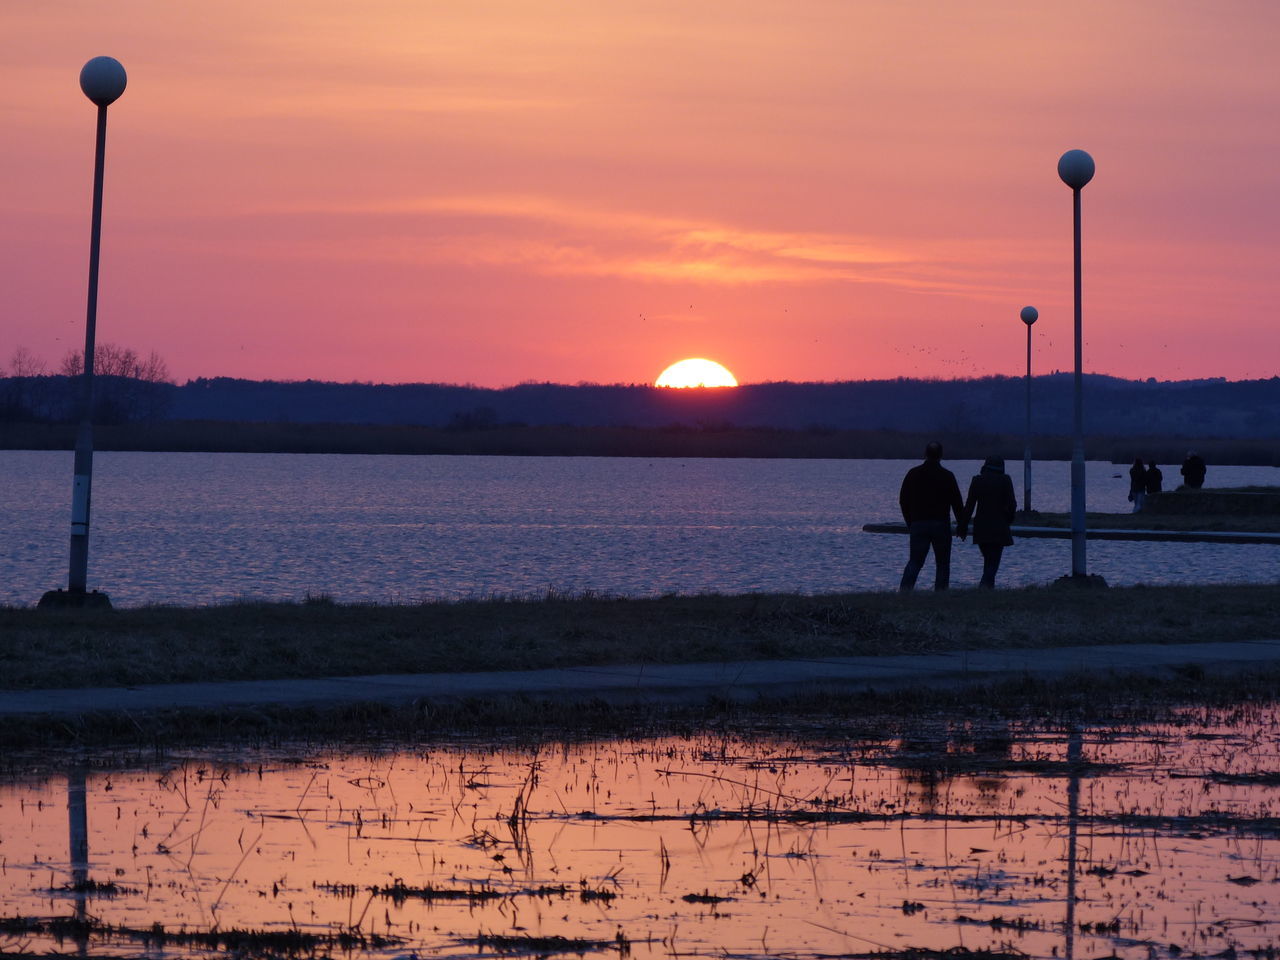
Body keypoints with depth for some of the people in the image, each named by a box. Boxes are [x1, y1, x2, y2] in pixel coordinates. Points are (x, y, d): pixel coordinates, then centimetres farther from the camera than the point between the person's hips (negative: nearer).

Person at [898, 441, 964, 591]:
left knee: (915, 561, 3)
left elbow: (903, 500, 10)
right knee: (942, 563, 7)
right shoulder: (947, 476, -2)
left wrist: (910, 523, 20)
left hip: (918, 524, 2)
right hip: (941, 525, -2)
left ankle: (904, 589, -16)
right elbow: (957, 504, 0)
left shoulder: (913, 474, 4)